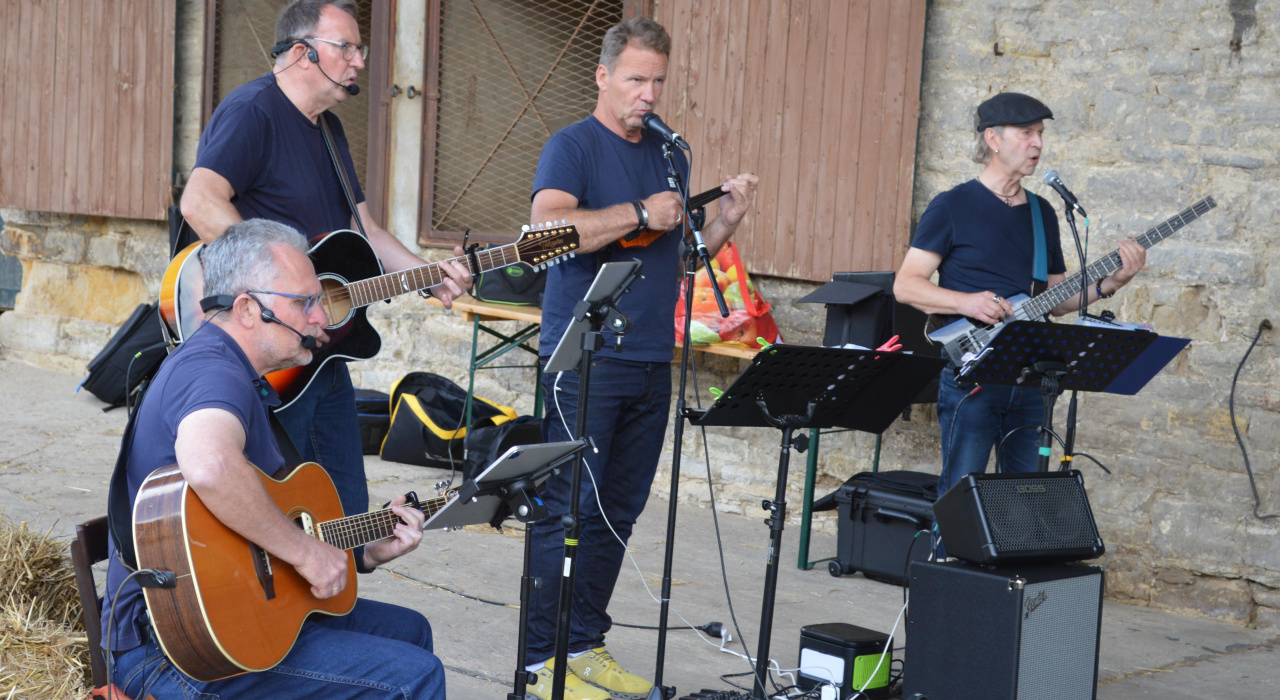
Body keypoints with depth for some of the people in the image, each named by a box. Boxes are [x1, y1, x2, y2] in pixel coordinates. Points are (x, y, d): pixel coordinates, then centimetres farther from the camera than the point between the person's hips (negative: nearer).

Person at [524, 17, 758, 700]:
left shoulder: (670, 155, 17)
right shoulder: (572, 146, -4)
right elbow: (548, 227, -22)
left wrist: (724, 219, 5)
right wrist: (640, 214, -20)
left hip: (651, 361, 7)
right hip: (583, 358, -7)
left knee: (618, 512, 10)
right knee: (569, 508, -6)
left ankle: (586, 645, 20)